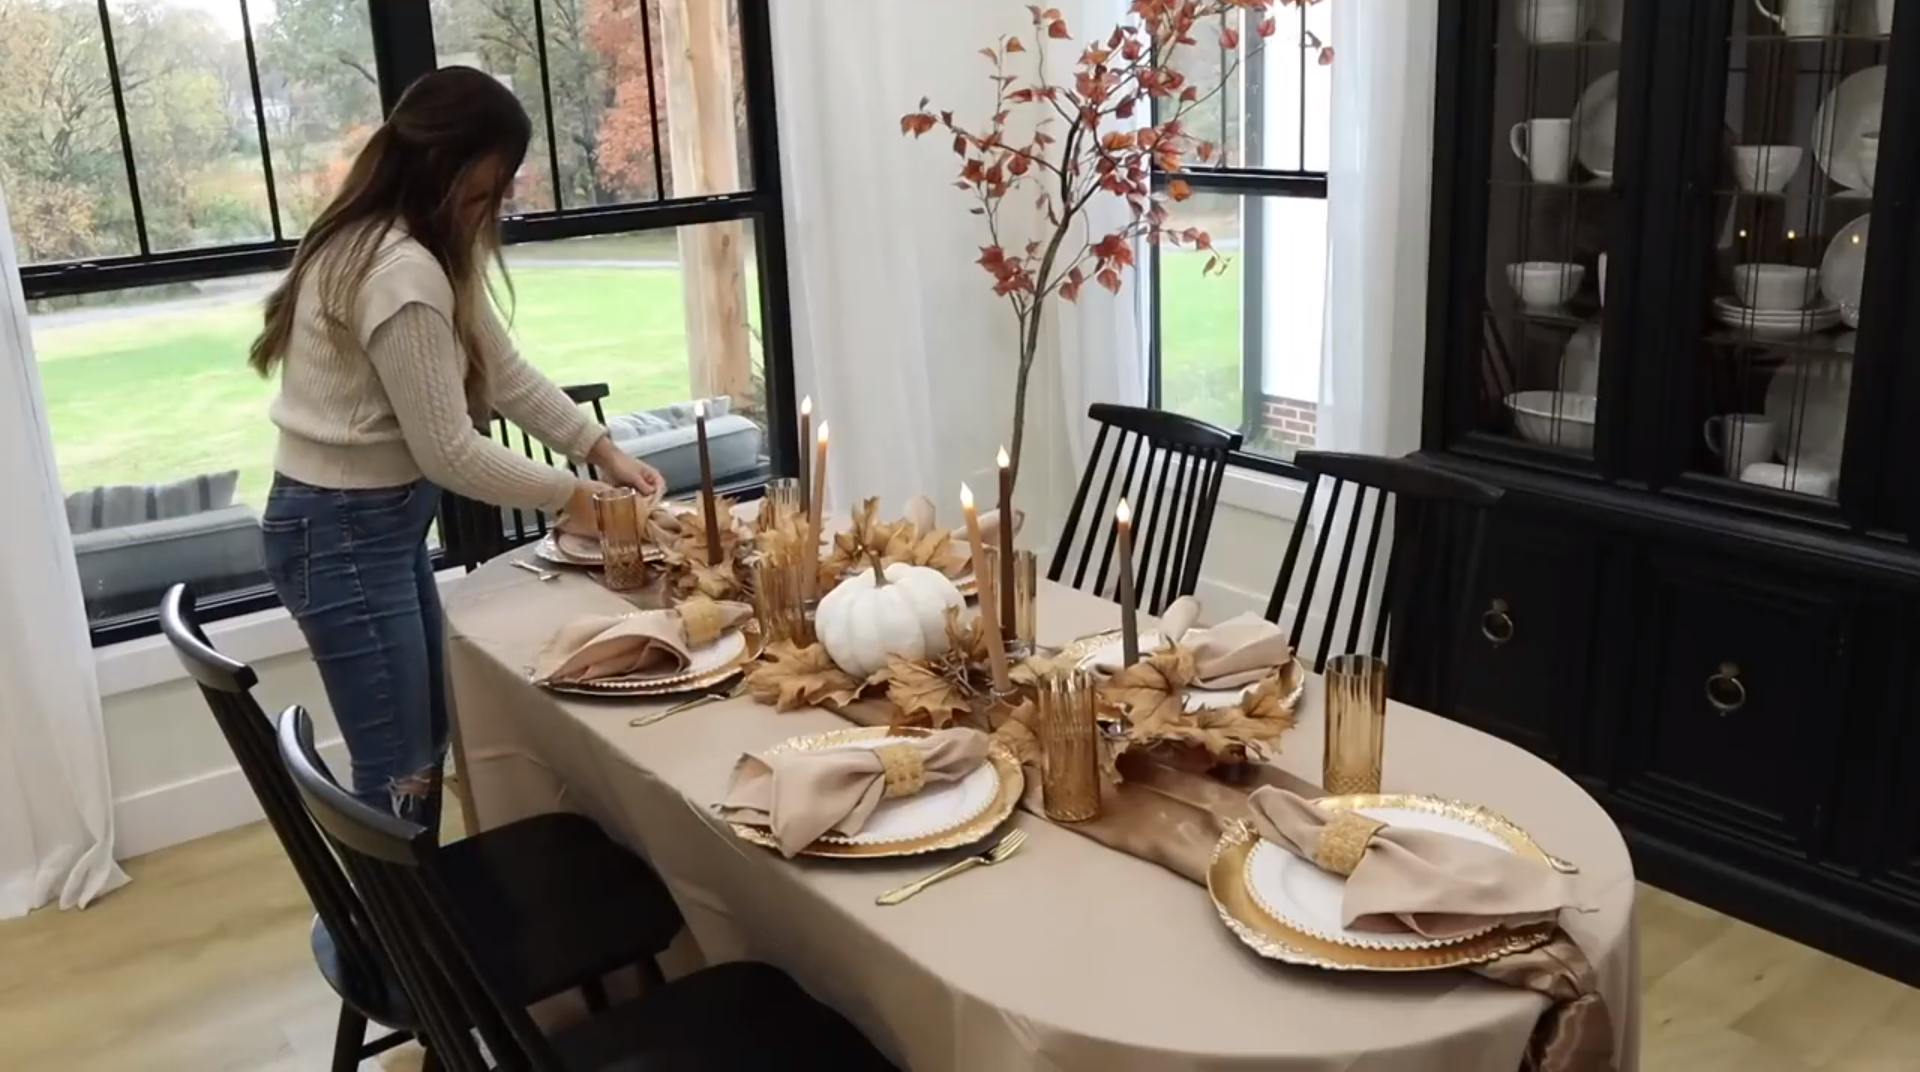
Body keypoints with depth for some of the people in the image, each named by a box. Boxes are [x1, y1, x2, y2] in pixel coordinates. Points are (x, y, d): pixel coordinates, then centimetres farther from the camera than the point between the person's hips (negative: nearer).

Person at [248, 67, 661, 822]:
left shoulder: (413, 248, 8)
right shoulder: (401, 272, -25)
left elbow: (503, 370, 11)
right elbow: (449, 450, -22)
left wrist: (600, 449, 2)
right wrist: (567, 496, -10)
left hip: (378, 519, 11)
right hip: (342, 532, -11)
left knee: (426, 745, 20)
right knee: (399, 775, -2)